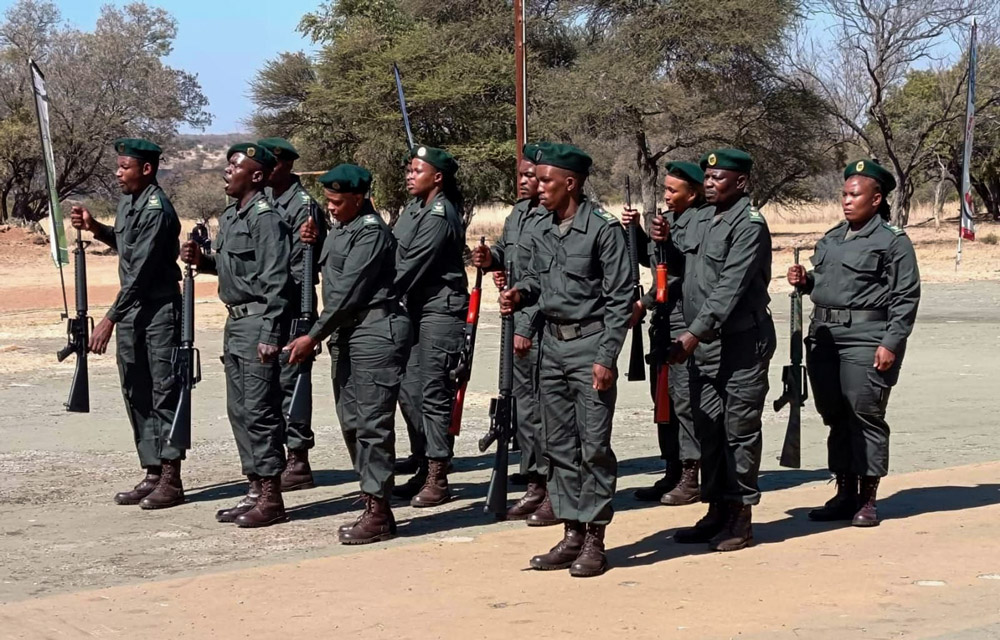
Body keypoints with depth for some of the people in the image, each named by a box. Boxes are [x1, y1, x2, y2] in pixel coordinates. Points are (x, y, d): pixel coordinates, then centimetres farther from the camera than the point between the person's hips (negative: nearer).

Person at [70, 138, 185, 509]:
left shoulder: (156, 210, -18)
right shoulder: (127, 203, 10)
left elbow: (141, 271, -22)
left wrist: (110, 319, -22)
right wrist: (95, 228, 8)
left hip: (159, 311, -9)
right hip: (131, 311, 9)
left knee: (164, 392, -5)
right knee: (136, 394, 11)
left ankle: (171, 480, -2)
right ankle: (152, 475, 19)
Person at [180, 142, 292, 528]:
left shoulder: (266, 218, -14)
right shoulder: (230, 216, 15)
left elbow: (275, 281, -18)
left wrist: (269, 335, -22)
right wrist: (202, 260, 6)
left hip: (258, 322, -10)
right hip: (235, 321, 10)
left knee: (259, 410, -7)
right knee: (239, 410, 12)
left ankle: (271, 499, -1)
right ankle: (255, 491, 20)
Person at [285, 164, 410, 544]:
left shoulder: (371, 232, -12)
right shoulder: (340, 229, 18)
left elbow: (348, 292, -16)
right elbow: (330, 279, 22)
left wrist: (313, 336, -15)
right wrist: (311, 243, 6)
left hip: (374, 332, -10)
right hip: (346, 335, 10)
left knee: (372, 423, -8)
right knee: (351, 422, 11)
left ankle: (378, 513, -6)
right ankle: (372, 500, 18)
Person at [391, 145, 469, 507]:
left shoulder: (439, 216, -17)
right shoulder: (415, 207, 12)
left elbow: (412, 267, -19)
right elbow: (397, 255, 15)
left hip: (439, 312, -10)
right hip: (415, 310, 10)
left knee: (434, 395, -5)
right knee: (408, 391, 12)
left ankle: (438, 480, 1)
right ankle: (424, 469, 22)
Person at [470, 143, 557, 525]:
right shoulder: (519, 213, 13)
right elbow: (507, 252, 27)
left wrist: (527, 328, -21)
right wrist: (490, 258, 4)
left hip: (542, 326, -9)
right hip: (518, 322, 9)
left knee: (544, 406, -5)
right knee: (524, 404, 14)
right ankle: (535, 485, 23)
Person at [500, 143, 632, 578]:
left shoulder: (603, 229, -11)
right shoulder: (541, 231, 9)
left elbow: (620, 298, -11)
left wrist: (606, 358, -15)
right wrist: (520, 293, -1)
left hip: (589, 344, -7)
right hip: (552, 343, 7)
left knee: (593, 445, -4)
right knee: (559, 445, 10)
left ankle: (594, 539, 4)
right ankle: (571, 533, 18)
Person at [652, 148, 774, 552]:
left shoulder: (749, 225, -12)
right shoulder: (709, 221, 16)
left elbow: (730, 288, -20)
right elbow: (691, 275, 20)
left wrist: (695, 333, -24)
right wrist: (665, 243, 4)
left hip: (741, 344, -9)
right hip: (704, 344, 9)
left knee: (739, 431, -2)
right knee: (708, 429, 11)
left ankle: (741, 516, 6)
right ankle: (717, 513, 20)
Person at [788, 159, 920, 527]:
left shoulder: (893, 241, -4)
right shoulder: (830, 239, 18)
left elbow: (906, 298, -8)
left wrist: (891, 343, -15)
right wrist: (804, 281, 5)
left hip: (867, 338, -7)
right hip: (824, 337, 7)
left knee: (865, 415, -5)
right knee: (835, 417, 10)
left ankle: (867, 499, 3)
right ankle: (844, 493, 19)